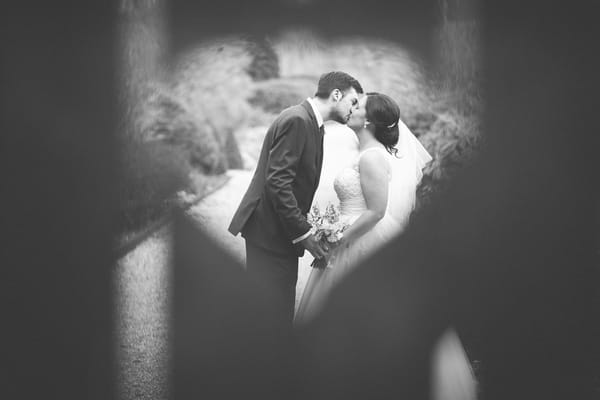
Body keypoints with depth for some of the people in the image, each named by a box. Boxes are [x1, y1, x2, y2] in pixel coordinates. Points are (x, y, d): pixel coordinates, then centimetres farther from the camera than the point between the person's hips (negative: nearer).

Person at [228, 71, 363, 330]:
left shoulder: (308, 122, 15)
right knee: (271, 313, -9)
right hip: (270, 232, -10)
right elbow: (277, 183, -23)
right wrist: (304, 233, -21)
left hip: (283, 232, 10)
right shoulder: (297, 121, -16)